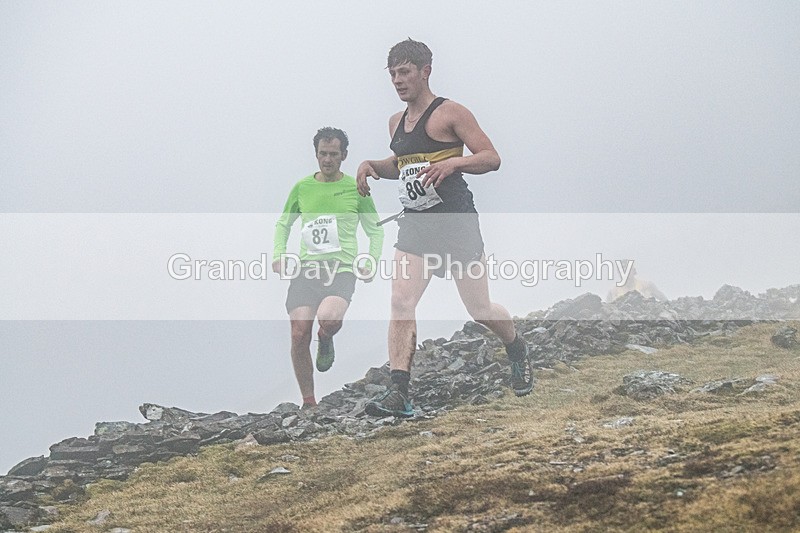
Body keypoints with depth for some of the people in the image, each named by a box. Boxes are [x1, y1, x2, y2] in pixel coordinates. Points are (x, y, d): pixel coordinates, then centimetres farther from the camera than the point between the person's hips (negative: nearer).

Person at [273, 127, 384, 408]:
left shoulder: (356, 189, 6)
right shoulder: (302, 187, 11)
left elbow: (375, 230, 16)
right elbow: (283, 224, 23)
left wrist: (372, 264, 3)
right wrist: (279, 254, 6)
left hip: (342, 269, -2)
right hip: (306, 269, 2)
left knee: (328, 318, -31)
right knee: (299, 335, -11)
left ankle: (326, 339, 9)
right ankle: (308, 402, 5)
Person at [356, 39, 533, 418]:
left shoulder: (450, 113, -8)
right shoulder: (396, 122, 13)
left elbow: (492, 158, -11)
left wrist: (452, 162, -28)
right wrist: (372, 166, 10)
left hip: (455, 221, -6)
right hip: (415, 224, 6)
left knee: (480, 309, 5)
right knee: (400, 304, -12)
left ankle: (517, 351, 37)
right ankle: (398, 394, -15)